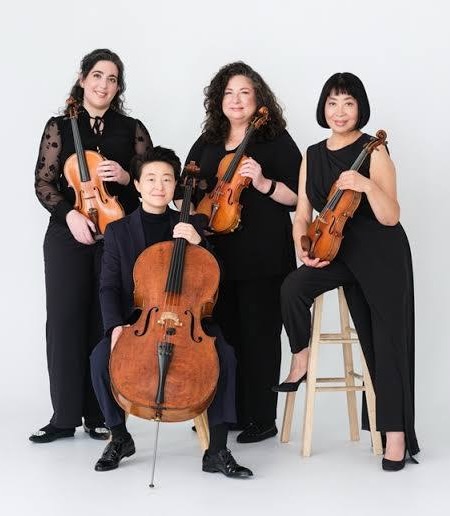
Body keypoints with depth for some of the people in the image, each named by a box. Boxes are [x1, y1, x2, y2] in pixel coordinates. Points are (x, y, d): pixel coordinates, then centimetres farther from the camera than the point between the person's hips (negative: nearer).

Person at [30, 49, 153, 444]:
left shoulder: (132, 129, 9)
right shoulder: (60, 126, 7)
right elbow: (43, 183, 3)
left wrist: (125, 177, -13)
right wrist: (68, 213, -14)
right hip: (67, 236, 0)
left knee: (106, 323, 1)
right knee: (64, 321, -2)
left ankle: (101, 415, 11)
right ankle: (65, 416, 8)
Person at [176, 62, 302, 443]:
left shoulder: (276, 140, 0)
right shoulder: (206, 144, 15)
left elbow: (297, 197, -4)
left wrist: (263, 183, -19)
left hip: (263, 257, -5)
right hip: (216, 254, 5)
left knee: (259, 336, -1)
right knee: (222, 333, 9)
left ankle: (261, 420, 9)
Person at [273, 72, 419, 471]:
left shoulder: (373, 152, -9)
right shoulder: (313, 156, 7)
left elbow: (390, 217, -15)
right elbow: (303, 214, 8)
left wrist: (366, 185, -31)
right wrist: (303, 250, -9)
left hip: (383, 256, -4)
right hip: (339, 252, 4)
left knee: (388, 339, -5)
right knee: (293, 287, -24)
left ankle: (396, 433, 3)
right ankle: (301, 361, -1)